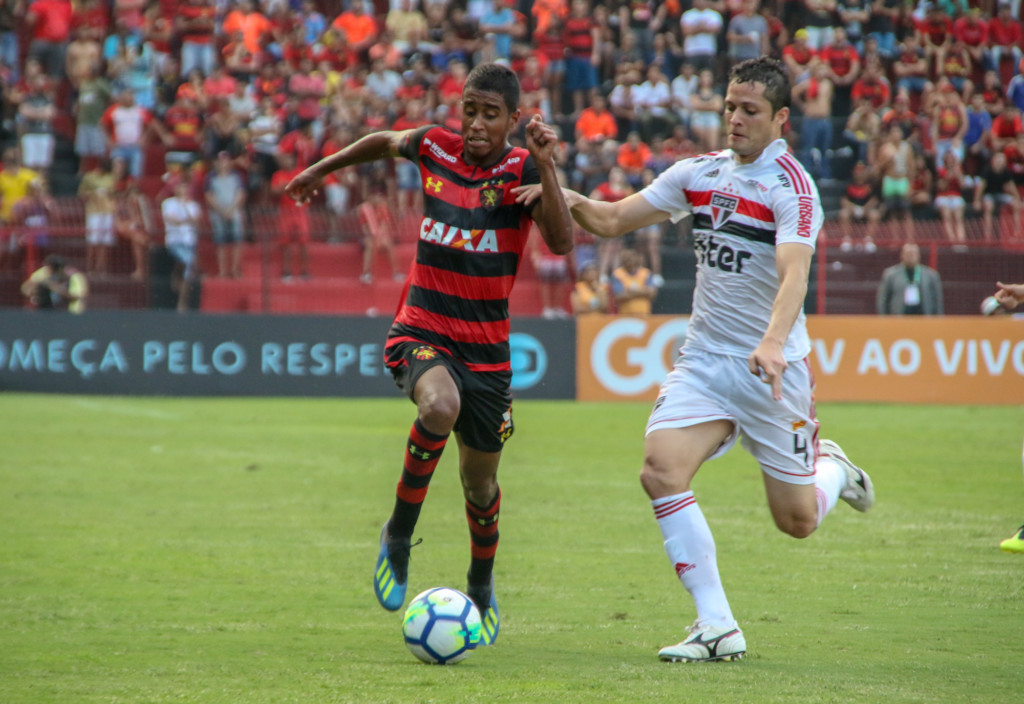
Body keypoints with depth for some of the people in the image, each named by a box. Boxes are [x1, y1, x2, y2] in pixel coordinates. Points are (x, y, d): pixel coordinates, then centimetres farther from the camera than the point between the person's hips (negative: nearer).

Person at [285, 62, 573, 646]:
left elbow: (562, 243, -24)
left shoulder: (522, 170, -9)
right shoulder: (435, 147, -2)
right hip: (422, 333, 0)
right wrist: (323, 168, 32)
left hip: (486, 346, 0)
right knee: (441, 406, -34)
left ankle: (481, 590, 40)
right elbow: (386, 142, 21)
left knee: (480, 480, 11)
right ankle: (398, 537, -14)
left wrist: (547, 167, -33)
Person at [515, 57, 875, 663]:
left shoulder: (791, 186, -15)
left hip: (772, 367, -5)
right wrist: (570, 198, -10)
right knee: (661, 470, -21)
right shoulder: (699, 174, 5)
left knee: (797, 521, 3)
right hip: (704, 358, 5)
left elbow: (794, 274, -30)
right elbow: (612, 220, 10)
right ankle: (719, 628, -15)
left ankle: (831, 469, 41)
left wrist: (772, 343, -46)